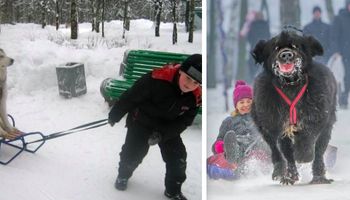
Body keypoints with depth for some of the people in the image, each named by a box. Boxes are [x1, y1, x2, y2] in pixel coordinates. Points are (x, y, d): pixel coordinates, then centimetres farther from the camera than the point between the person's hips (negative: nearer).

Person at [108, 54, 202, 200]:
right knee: (133, 152, -1)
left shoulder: (195, 97, -22)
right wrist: (115, 115, -10)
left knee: (178, 157, 0)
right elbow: (131, 96, -23)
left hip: (169, 127, 3)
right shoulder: (158, 79, -36)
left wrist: (162, 134, -26)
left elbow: (183, 122, -13)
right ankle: (123, 175, 31)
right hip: (141, 121, -3)